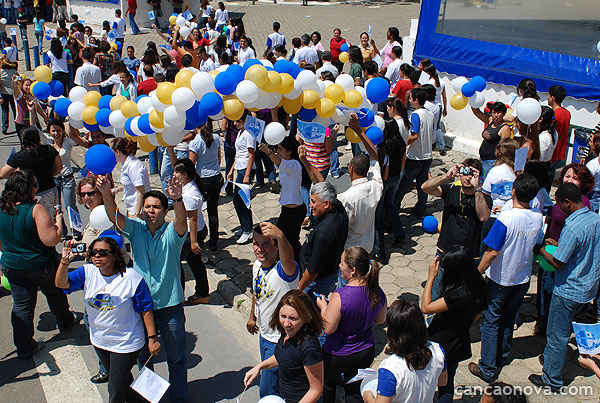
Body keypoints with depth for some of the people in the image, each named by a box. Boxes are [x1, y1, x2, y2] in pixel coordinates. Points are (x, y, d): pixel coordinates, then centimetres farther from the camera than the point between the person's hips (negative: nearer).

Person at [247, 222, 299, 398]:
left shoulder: (284, 270, -32)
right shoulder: (257, 265, -6)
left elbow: (288, 259, -58)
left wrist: (281, 237, -78)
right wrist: (253, 316, 26)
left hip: (281, 341, -8)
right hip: (264, 335, 8)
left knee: (267, 392, 6)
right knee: (267, 375, 29)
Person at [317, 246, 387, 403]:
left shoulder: (339, 296, -32)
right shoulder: (377, 292, -14)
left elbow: (328, 329, -23)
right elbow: (380, 319, 3)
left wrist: (323, 306, -8)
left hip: (339, 355, -5)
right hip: (367, 353, 5)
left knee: (327, 385, 25)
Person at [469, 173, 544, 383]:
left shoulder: (505, 219, -26)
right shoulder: (538, 218, -7)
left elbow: (492, 252, -25)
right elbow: (537, 245, 10)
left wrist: (478, 273, -13)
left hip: (500, 280, -6)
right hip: (523, 279, 6)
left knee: (491, 321, 7)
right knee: (508, 319, 21)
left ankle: (488, 369, 14)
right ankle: (501, 359, 38)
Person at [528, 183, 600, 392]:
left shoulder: (572, 228, -28)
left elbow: (558, 263, -22)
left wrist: (541, 250, -6)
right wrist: (559, 244, 12)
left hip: (568, 291, -8)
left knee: (557, 336, 7)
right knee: (564, 331, 25)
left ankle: (551, 380, 20)